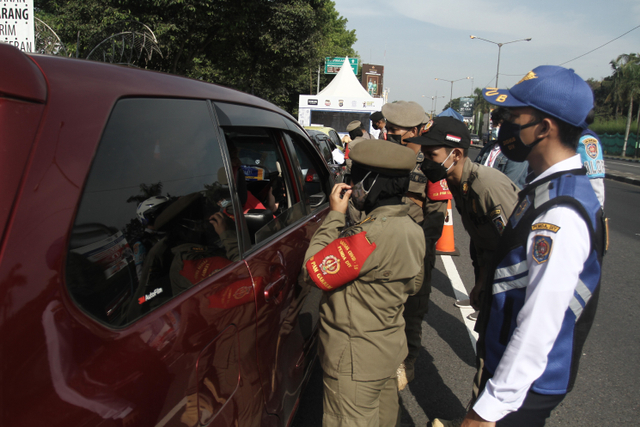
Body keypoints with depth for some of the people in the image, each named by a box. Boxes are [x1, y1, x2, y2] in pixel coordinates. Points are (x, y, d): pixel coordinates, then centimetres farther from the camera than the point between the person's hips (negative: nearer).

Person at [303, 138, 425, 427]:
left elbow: (315, 270, -23)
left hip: (357, 359, -9)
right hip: (389, 346, 9)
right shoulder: (411, 230, 2)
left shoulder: (372, 234, -30)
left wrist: (335, 215, -16)